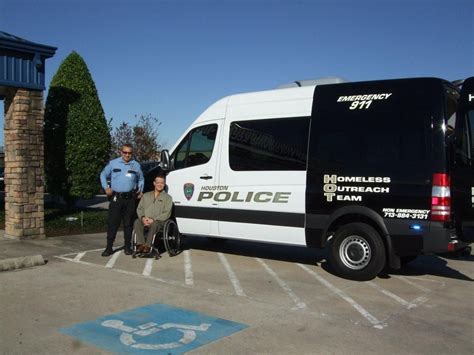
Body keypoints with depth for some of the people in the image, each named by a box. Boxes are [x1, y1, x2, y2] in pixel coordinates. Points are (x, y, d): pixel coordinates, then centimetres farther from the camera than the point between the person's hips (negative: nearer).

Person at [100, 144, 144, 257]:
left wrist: (140, 190, 9)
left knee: (128, 224, 7)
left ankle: (127, 247, 17)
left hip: (130, 199, 2)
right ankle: (109, 248, 4)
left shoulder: (136, 165, 10)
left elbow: (141, 179, 23)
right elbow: (103, 175, 14)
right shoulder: (113, 163, 5)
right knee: (112, 223, -3)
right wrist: (106, 187, 1)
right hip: (116, 198, -1)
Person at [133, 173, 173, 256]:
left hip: (158, 221, -3)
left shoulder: (167, 198, 10)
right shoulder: (146, 195, 23)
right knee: (137, 222, -30)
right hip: (145, 220, 3)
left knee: (154, 224, -38)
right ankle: (141, 244, -31)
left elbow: (166, 213, -1)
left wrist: (153, 220, -14)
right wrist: (143, 217, -7)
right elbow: (139, 208, 16)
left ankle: (148, 245, -34)